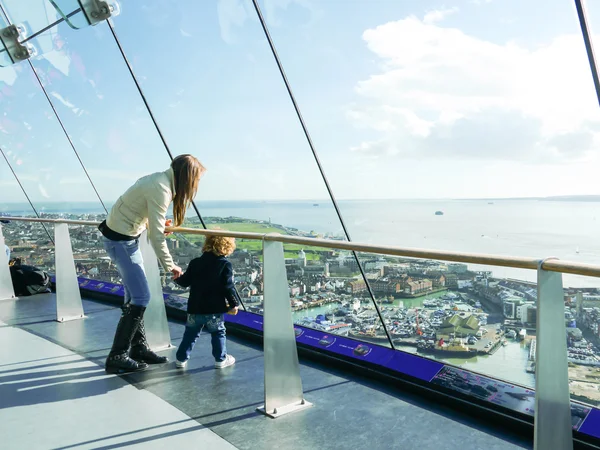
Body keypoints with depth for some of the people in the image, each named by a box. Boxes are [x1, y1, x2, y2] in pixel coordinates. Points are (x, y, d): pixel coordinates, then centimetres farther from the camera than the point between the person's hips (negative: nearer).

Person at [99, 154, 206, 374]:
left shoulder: (161, 180, 3)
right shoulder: (160, 189, -25)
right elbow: (156, 236, -23)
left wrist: (159, 223, 4)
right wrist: (170, 266, -14)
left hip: (126, 236, 10)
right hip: (120, 240, -10)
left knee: (134, 295, 14)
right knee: (141, 297, -7)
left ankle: (139, 347, 25)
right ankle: (117, 357, 1)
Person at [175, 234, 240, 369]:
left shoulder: (195, 262, 1)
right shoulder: (225, 264, -9)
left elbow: (185, 281, 7)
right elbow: (228, 286, -12)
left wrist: (177, 278, 29)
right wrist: (234, 304, -3)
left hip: (195, 308, 3)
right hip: (215, 308, -3)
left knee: (190, 333, 16)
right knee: (218, 333, 13)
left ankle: (181, 358, 22)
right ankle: (221, 359, 19)